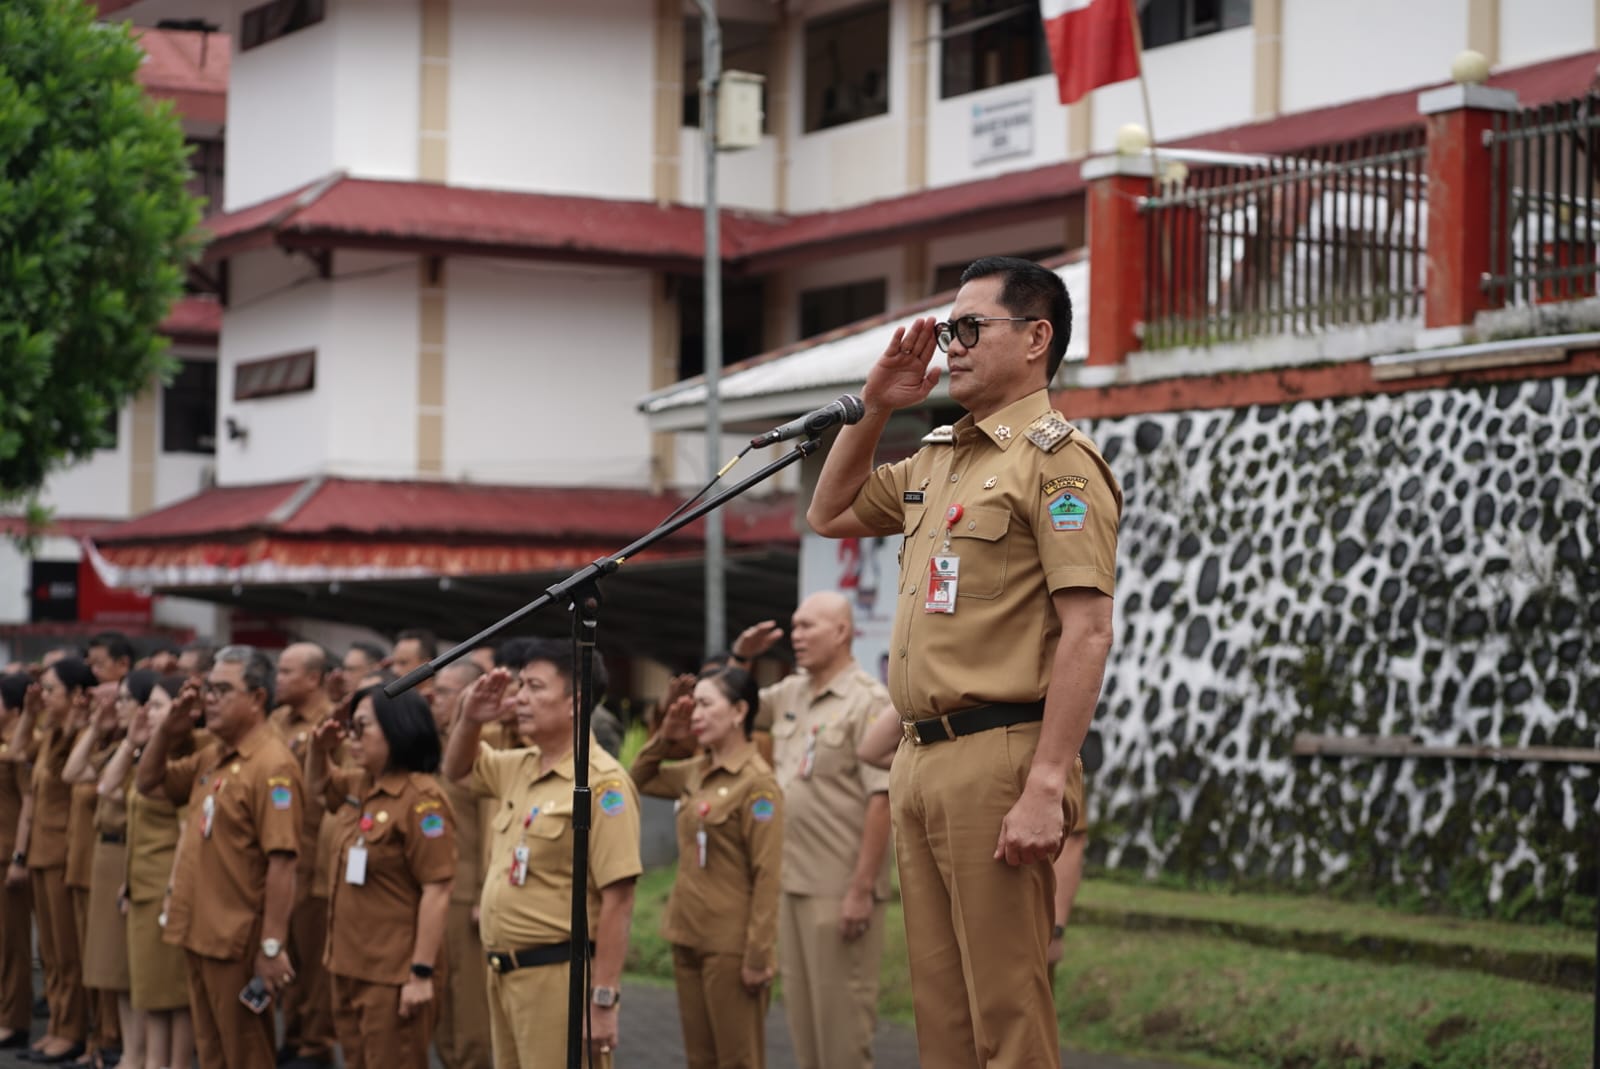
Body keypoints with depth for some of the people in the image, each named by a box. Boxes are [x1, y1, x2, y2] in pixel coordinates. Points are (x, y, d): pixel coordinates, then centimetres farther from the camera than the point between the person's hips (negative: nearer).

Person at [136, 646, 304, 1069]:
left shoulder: (272, 764, -17)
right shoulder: (211, 757, 10)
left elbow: (281, 863, -22)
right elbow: (149, 782, 22)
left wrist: (272, 946, -24)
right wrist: (168, 731, 4)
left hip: (238, 940, -9)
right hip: (201, 933, 9)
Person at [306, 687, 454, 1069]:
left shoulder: (421, 799, -18)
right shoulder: (359, 785, 8)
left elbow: (436, 892, -20)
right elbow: (317, 786, 31)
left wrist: (422, 973, -22)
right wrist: (319, 750, 8)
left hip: (394, 972, -9)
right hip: (350, 964, 9)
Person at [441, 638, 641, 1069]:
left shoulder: (601, 782, -15)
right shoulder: (519, 766, 10)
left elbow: (617, 901, -18)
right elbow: (458, 769, 31)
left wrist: (604, 999, -21)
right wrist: (470, 719, 8)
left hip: (559, 978, -9)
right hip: (504, 973, 9)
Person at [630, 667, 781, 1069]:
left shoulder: (757, 783, -14)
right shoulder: (696, 772, 9)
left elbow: (766, 877, -16)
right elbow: (639, 779, 26)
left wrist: (758, 956, -19)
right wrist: (666, 738, 8)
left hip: (730, 945, -8)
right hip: (688, 937, 8)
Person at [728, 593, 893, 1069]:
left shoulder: (867, 701, -11)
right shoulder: (790, 693, 12)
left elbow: (881, 798, -17)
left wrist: (862, 889, -21)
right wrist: (740, 657, 9)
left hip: (840, 887, -8)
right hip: (791, 881, 8)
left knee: (841, 1010, -3)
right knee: (801, 1006, 13)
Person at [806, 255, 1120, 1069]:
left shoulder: (1053, 460, -8)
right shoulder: (935, 460, 17)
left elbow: (1087, 634, -16)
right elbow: (830, 515, 32)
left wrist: (1045, 789, -23)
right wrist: (873, 407, 17)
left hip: (997, 756, -9)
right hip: (922, 758, 9)